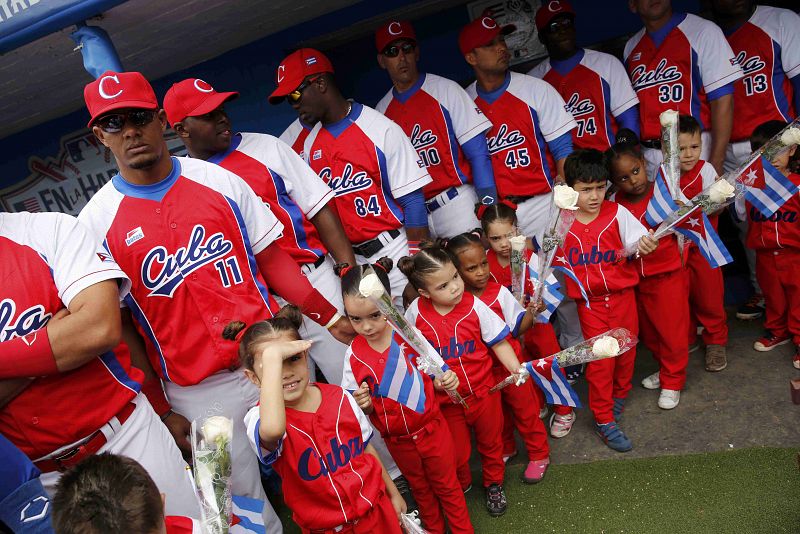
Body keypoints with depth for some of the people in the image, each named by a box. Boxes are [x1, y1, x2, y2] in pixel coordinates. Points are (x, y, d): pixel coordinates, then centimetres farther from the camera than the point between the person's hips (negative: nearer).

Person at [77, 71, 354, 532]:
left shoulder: (220, 181, 2)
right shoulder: (97, 222, -3)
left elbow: (272, 257, 5)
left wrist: (329, 316, -2)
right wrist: (160, 409, -3)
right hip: (198, 395, -1)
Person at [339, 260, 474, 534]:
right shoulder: (354, 354, -15)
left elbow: (431, 377, -4)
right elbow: (362, 407, -5)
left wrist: (444, 382, -25)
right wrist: (364, 405, -27)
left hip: (431, 427, -1)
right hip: (397, 440, 2)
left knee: (447, 485, 17)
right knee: (420, 489, 25)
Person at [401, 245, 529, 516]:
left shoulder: (474, 306, -18)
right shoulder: (416, 312, -16)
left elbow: (499, 342, -10)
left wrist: (516, 368, -24)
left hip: (483, 392, 0)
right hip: (445, 399, 0)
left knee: (491, 442, 23)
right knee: (457, 453, 18)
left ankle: (494, 484, 52)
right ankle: (461, 487, 50)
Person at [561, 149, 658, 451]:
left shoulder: (616, 213, -7)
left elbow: (638, 241, -14)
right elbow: (556, 261, 2)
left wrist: (643, 246, -36)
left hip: (622, 295, 1)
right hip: (590, 302, -1)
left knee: (626, 350, 15)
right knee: (600, 359, 1)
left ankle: (620, 394, 44)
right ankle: (603, 419, 16)